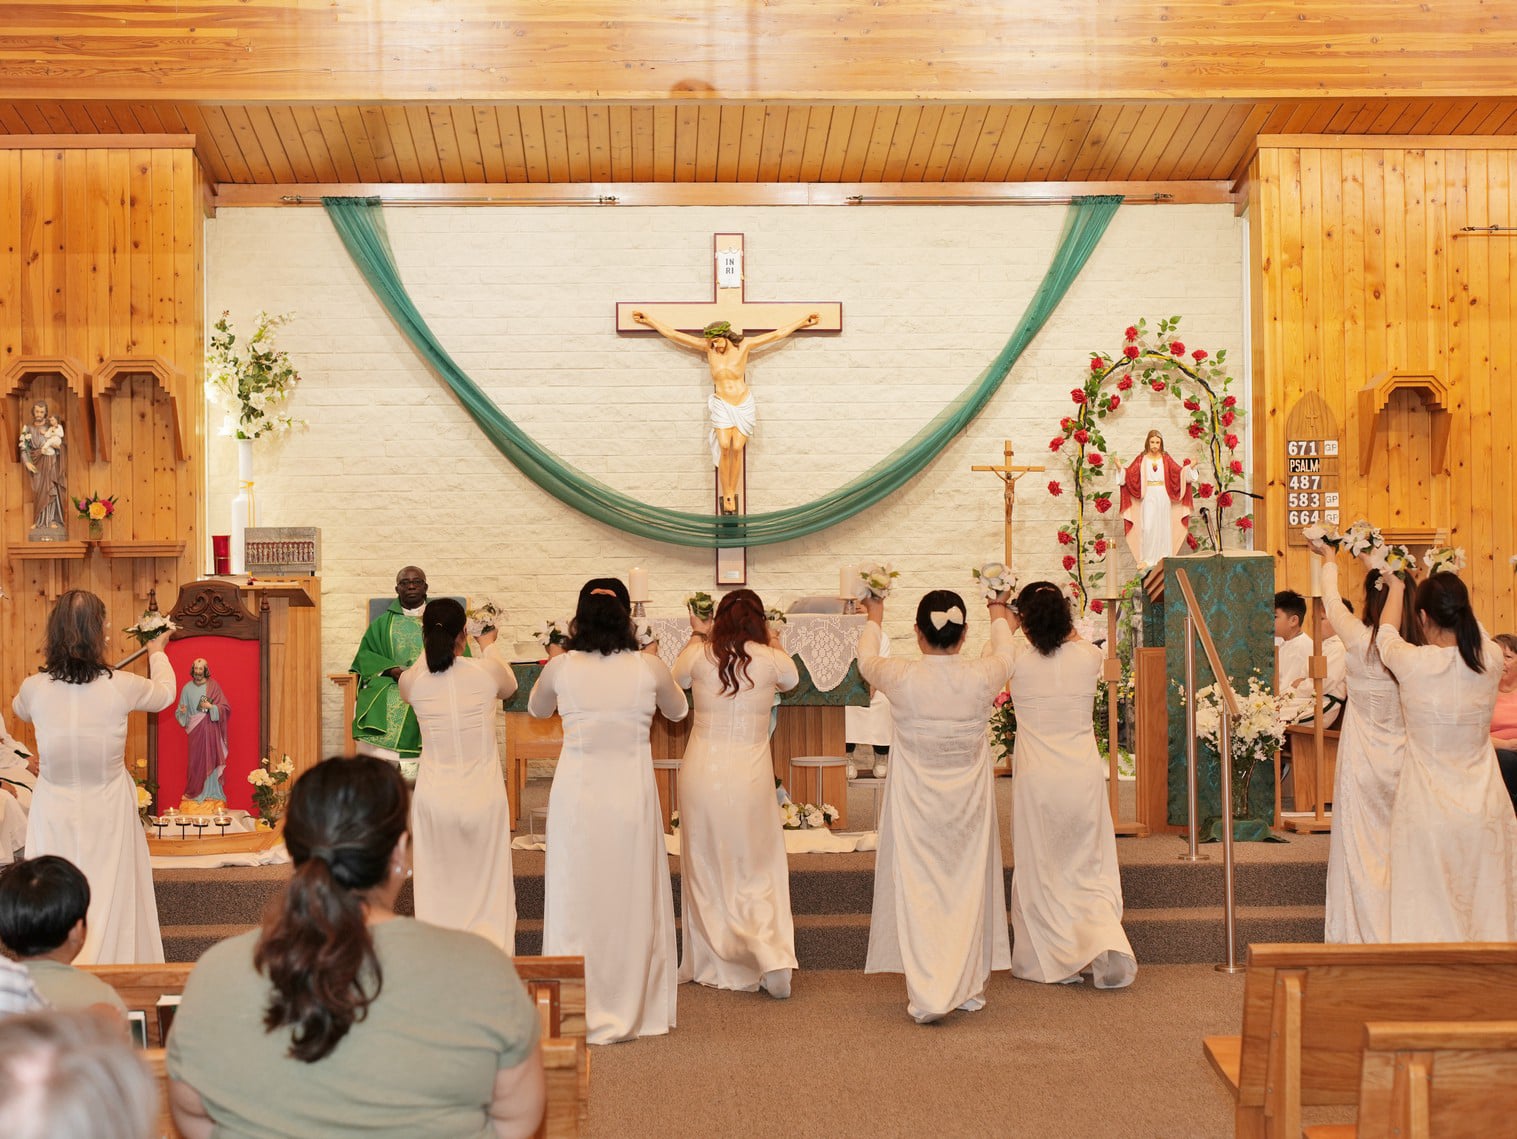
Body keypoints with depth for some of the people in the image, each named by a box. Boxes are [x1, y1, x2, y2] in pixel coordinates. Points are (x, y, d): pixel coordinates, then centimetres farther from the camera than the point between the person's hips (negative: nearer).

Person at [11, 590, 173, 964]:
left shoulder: (34, 689, -11)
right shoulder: (121, 687, -16)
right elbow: (165, 693, 8)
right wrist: (157, 653, 28)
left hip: (54, 811, 1)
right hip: (107, 811, -1)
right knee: (110, 898, 11)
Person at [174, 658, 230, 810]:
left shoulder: (213, 686, 0)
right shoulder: (187, 688, 5)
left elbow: (225, 707, -2)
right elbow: (181, 712, 8)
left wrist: (211, 707, -17)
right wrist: (182, 711, -14)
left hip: (211, 730, -1)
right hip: (195, 731, 1)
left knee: (211, 760, -1)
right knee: (196, 762, 1)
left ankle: (212, 795, 3)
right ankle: (195, 795, 8)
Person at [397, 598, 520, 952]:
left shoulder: (412, 681, -8)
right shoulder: (487, 671, -11)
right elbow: (510, 686, 14)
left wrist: (431, 644, 30)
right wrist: (490, 647, 30)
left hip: (434, 799, 1)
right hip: (484, 797, -1)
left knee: (437, 892, 12)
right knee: (487, 887, 10)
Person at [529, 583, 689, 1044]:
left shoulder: (561, 667, -3)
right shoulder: (649, 667, -3)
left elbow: (537, 708, 19)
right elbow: (678, 711, 17)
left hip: (576, 793, 0)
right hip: (632, 793, 0)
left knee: (576, 899, 7)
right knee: (633, 899, 11)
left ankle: (578, 1016, 12)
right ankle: (634, 1010, 19)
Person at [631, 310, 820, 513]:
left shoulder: (744, 344, -4)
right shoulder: (708, 347, -3)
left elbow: (777, 334, 2)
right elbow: (672, 334, 0)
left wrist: (803, 321, 5)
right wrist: (649, 320, 1)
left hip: (744, 405, 0)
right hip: (722, 405, 0)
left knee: (737, 449, -9)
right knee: (724, 448, -17)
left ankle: (732, 494, 4)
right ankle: (726, 495, -7)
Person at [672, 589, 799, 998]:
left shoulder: (699, 655, -5)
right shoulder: (771, 660, -6)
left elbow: (676, 678, 19)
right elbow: (792, 679, 20)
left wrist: (696, 635, 33)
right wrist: (774, 642, 36)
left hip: (702, 772, 1)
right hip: (750, 776, 0)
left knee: (706, 872, 14)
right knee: (759, 871, 11)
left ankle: (710, 963, 23)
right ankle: (773, 955, -7)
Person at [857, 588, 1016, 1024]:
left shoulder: (901, 677, -14)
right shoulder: (983, 676, -11)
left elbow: (867, 660, 10)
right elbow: (1004, 655, 15)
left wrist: (874, 619, 31)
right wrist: (999, 615, 36)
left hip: (915, 796, -2)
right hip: (970, 795, 2)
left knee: (917, 888, 3)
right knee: (968, 884, 14)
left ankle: (926, 993, -1)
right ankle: (970, 986, 23)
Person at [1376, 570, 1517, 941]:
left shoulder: (1413, 663, -15)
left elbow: (1387, 632, 8)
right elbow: (1473, 629, 17)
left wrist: (1398, 586, 27)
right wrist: (1449, 593, 35)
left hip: (1427, 814, -3)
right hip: (1486, 811, 3)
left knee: (1430, 915, 7)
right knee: (1487, 907, 13)